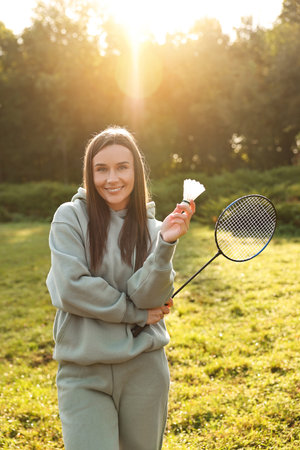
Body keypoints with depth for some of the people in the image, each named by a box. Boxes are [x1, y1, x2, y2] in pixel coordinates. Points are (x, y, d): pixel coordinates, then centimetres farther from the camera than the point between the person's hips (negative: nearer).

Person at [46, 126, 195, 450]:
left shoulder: (151, 227, 5)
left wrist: (166, 244, -22)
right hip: (83, 374, -2)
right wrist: (138, 314, -8)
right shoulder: (70, 217, -3)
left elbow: (147, 296, -8)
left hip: (144, 367, 3)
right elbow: (71, 288, -14)